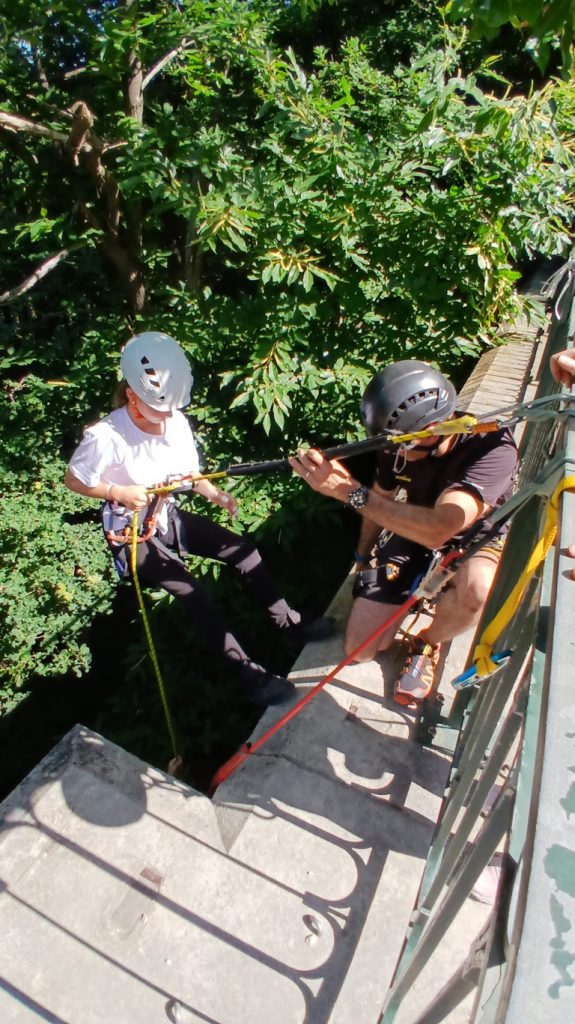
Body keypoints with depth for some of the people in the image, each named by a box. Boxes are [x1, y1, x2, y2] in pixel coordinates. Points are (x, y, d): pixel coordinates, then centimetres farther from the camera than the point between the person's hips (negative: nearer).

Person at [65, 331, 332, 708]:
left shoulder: (176, 422, -10)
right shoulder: (105, 437, -25)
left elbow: (189, 473, 3)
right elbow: (74, 479, -10)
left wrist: (217, 495, -14)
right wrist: (119, 492, -24)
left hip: (169, 517, 6)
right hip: (133, 533, -5)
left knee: (244, 550, -6)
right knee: (194, 592, -20)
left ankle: (290, 623, 10)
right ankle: (251, 676, -7)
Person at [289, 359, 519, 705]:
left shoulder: (492, 447, -33)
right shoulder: (398, 446, -18)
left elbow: (437, 530, -46)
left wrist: (350, 490, -47)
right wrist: (362, 559, 14)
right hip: (414, 535, 4)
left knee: (475, 589, -42)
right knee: (360, 649, -4)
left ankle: (427, 645, -7)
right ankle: (415, 591, 23)